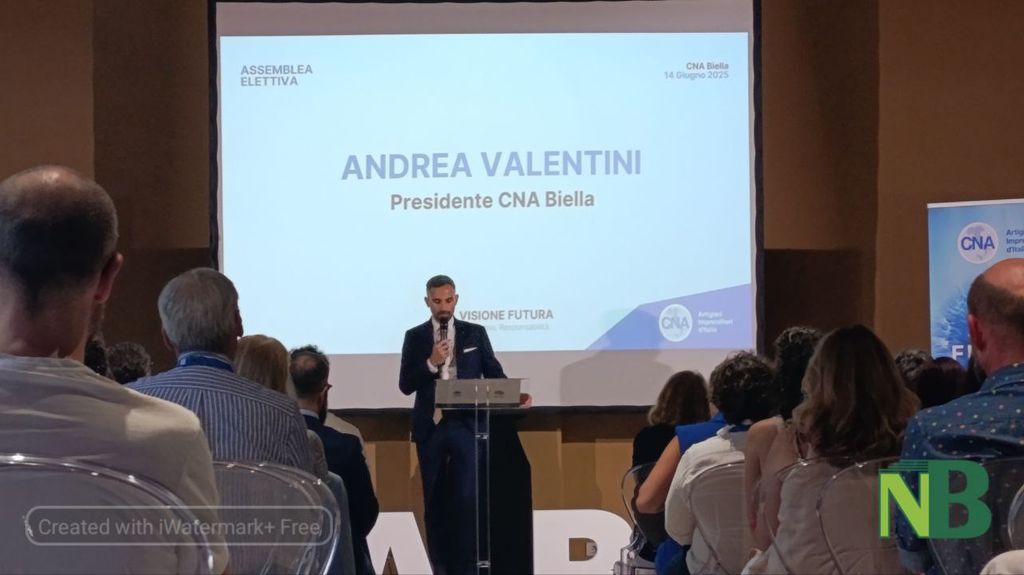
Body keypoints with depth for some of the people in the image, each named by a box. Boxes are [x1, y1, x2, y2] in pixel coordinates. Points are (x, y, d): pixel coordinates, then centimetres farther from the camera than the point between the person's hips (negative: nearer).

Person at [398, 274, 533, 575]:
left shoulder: (475, 333, 6)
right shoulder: (415, 336, 5)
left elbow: (494, 373, 3)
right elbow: (405, 385, 0)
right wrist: (431, 363, -15)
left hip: (466, 425, -1)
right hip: (430, 426, 1)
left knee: (467, 497, -8)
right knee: (434, 499, 9)